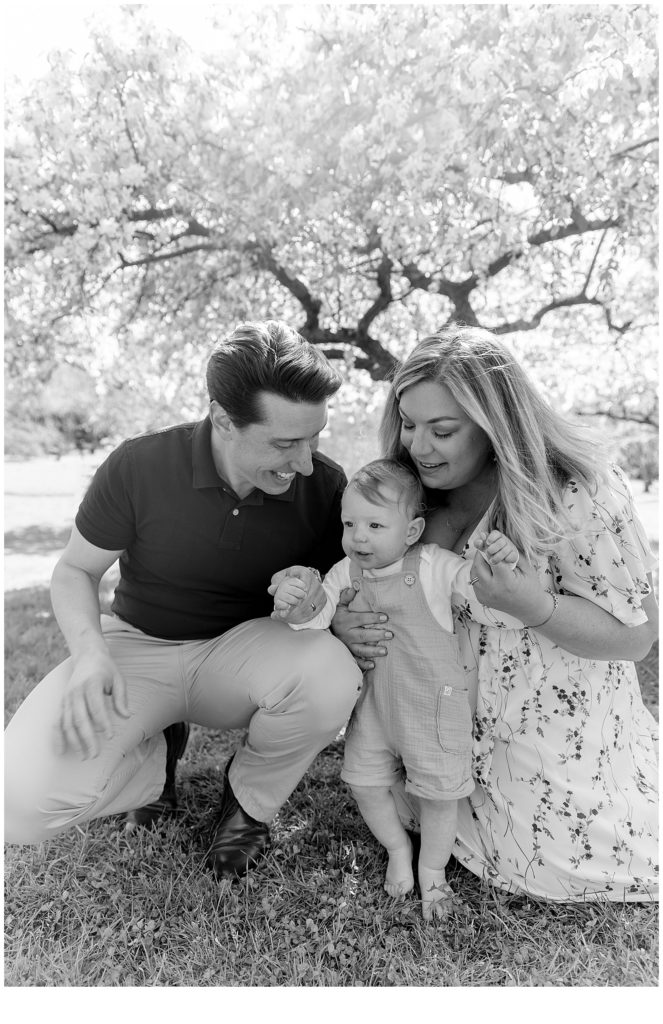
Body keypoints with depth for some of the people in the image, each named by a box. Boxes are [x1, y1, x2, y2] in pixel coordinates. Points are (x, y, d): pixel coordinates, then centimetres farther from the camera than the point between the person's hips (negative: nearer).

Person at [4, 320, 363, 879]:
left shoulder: (324, 483, -13)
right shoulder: (139, 466, -18)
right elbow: (75, 571, -3)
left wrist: (317, 598, -23)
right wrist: (89, 651, -24)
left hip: (244, 647, 1)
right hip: (138, 645, 0)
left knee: (332, 676, -34)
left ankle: (249, 800, 1)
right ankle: (157, 754, 10)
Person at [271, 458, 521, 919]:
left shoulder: (437, 567, -16)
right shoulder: (345, 573, -5)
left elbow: (496, 609, -16)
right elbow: (317, 621, -13)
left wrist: (503, 566, -35)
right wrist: (297, 607, -36)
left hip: (433, 702, -3)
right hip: (373, 703, 4)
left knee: (439, 791, 11)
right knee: (364, 781, 12)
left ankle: (432, 870, 41)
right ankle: (398, 849, 44)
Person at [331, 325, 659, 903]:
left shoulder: (579, 497, -25)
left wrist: (532, 605, -35)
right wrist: (341, 621, -22)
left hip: (559, 722, -3)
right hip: (450, 717, 4)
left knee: (563, 869, 8)